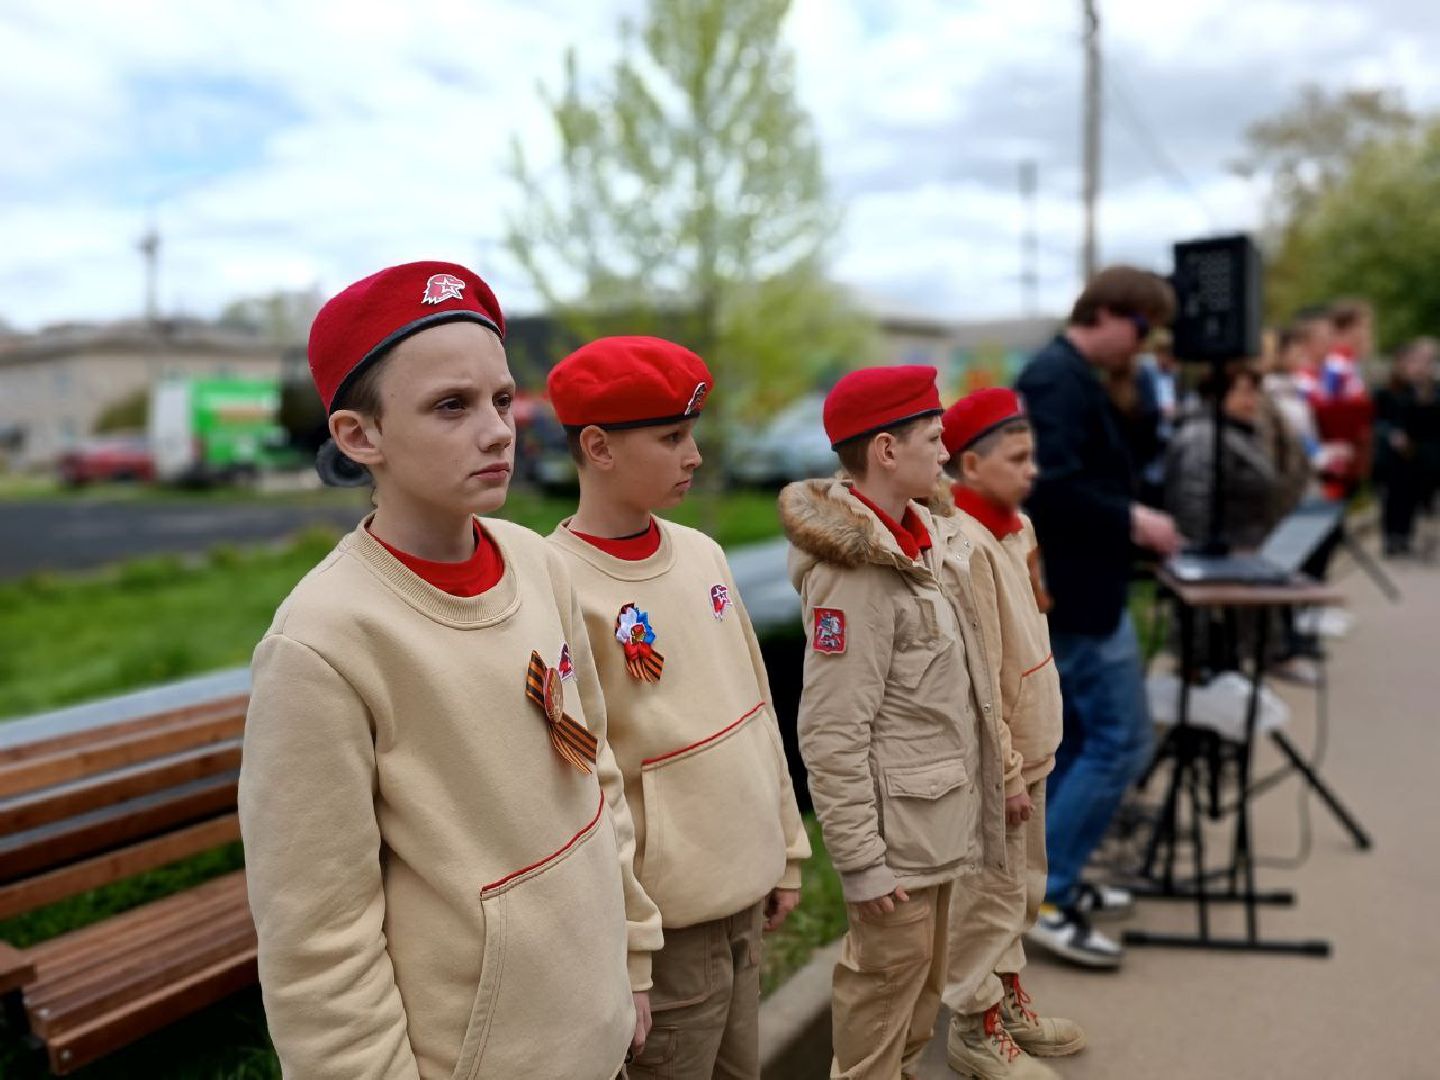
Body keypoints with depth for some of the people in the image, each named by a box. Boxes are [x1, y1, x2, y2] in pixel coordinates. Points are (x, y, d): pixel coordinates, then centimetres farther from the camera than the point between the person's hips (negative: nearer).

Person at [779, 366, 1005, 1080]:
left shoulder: (919, 542, 6)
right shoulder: (853, 571, -23)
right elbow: (832, 735, -24)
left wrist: (994, 751, 19)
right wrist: (859, 858, -22)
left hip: (940, 816, 9)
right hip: (897, 825, -9)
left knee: (926, 974, 23)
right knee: (887, 977, 7)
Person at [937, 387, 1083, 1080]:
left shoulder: (1016, 527, 7)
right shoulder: (964, 545, -23)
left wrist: (1032, 755, 17)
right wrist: (1005, 773, -18)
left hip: (1029, 748, 9)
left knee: (1022, 887, 22)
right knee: (989, 894, 6)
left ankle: (1007, 998, 41)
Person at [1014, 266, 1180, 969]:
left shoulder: (1067, 377, 17)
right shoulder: (1060, 379, -16)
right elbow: (1052, 485, -28)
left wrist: (1128, 519, 8)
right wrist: (1132, 520, -19)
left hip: (1065, 589, 11)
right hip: (1074, 594, -11)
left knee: (1075, 738, 16)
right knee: (1122, 741, -6)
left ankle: (1048, 882, 25)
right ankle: (1041, 897, -1)